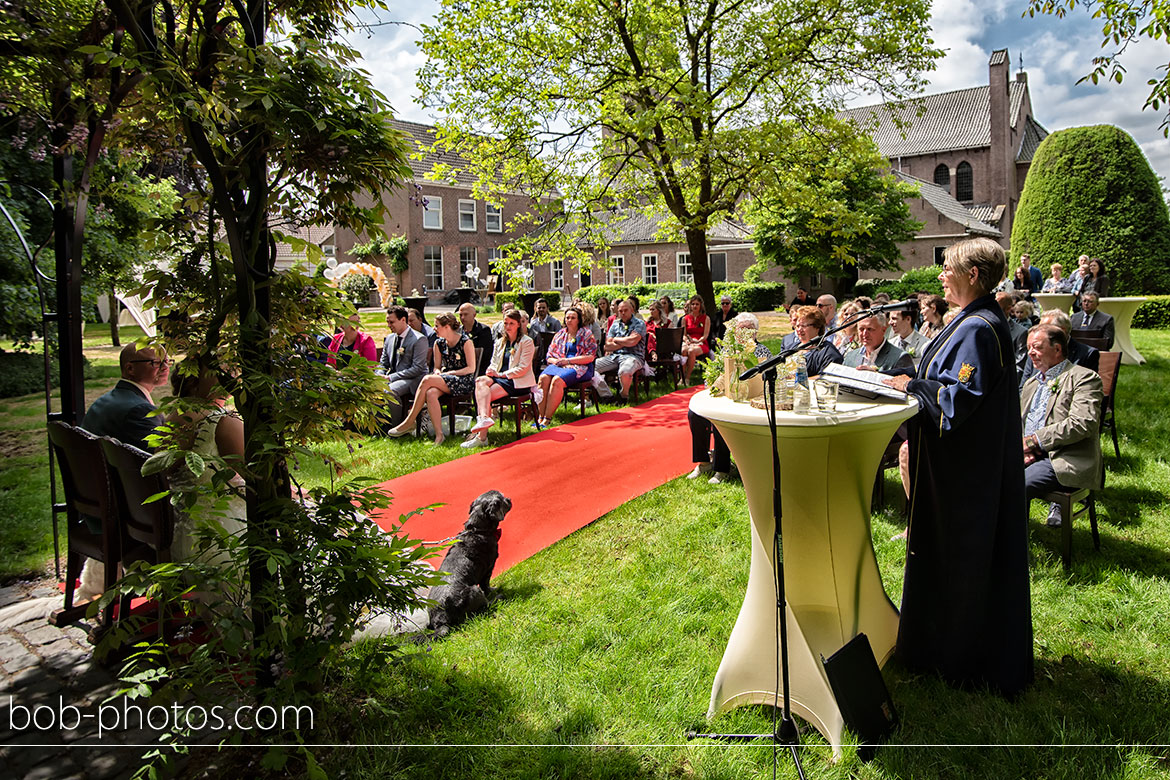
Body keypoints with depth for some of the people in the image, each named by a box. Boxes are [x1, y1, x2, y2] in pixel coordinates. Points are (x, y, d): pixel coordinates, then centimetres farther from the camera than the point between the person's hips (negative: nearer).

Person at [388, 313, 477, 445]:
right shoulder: (439, 344, 13)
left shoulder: (465, 342, -5)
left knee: (427, 379, -28)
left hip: (465, 382, -5)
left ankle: (409, 421, -21)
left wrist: (451, 373, -15)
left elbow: (471, 368, -7)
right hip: (445, 381, 5)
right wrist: (438, 372, -6)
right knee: (430, 393, -32)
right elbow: (437, 366, 18)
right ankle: (439, 434, -34)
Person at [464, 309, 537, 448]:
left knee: (486, 394, -28)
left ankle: (481, 436, -34)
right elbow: (493, 364, 20)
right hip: (500, 379, 6)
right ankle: (484, 418, -46)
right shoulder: (500, 343, 23)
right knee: (480, 381, -28)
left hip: (518, 383, -6)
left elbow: (523, 368, -8)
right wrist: (491, 371, -6)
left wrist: (501, 374, -13)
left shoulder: (527, 342, 2)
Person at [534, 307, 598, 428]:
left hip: (580, 368, -4)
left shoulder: (587, 334, 6)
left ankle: (547, 418, -33)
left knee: (557, 380, -34)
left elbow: (590, 357, -6)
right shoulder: (560, 334, 20)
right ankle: (540, 417, -31)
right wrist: (556, 361, -6)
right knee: (544, 378, -29)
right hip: (559, 365, 4)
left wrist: (568, 360, -11)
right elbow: (549, 356, 19)